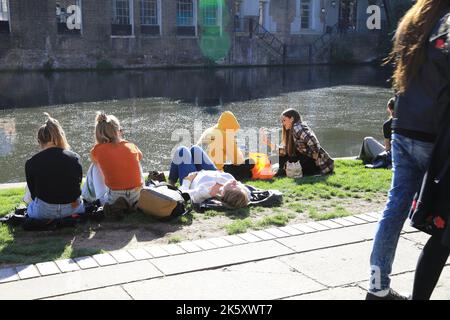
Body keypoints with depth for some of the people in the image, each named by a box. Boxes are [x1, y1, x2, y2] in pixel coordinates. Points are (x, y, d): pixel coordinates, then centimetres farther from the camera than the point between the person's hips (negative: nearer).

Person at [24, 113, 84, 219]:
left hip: (44, 212, -1)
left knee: (30, 209, 34)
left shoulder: (31, 163, -8)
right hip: (72, 209, 1)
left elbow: (33, 194, 1)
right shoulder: (74, 158, -3)